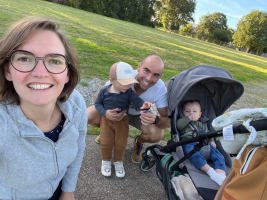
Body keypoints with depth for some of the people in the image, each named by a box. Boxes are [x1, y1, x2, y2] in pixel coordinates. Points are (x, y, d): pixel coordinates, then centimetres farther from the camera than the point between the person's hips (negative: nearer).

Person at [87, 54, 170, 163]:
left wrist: (155, 119, -49)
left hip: (139, 115, 0)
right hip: (116, 110, 0)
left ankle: (138, 142, 10)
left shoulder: (160, 88, -30)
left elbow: (168, 121, -24)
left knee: (157, 134, -29)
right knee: (87, 116, -22)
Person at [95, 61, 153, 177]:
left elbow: (137, 100, -22)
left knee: (120, 144, 9)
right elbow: (97, 103, -5)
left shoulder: (129, 92, -15)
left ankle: (118, 162, 36)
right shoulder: (104, 91, -14)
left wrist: (143, 105, -46)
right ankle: (106, 161, 35)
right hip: (107, 120, 0)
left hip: (122, 121, 0)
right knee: (106, 143, 8)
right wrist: (105, 112, -23)